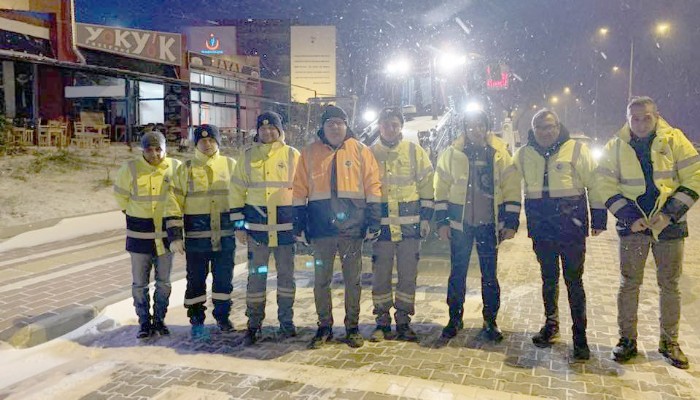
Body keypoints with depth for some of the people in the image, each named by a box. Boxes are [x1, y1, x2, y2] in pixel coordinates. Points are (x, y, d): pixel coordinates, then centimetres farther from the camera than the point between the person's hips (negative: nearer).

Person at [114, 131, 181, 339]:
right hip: (139, 234, -1)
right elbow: (120, 193, 10)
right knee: (140, 283, 5)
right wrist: (130, 213, 11)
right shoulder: (130, 169, -7)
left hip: (165, 233, 1)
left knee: (164, 282, 10)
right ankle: (144, 322, 18)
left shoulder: (175, 167, -5)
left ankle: (159, 319, 25)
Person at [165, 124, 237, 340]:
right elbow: (174, 203, -1)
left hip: (225, 234, 1)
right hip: (196, 235, -1)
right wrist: (174, 236, -7)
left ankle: (222, 316, 27)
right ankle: (197, 320, 21)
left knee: (224, 277, 9)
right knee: (196, 279, 7)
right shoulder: (186, 169, 2)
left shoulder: (230, 165, 6)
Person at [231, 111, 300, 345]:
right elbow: (237, 190, 9)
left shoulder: (292, 155, 4)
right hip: (256, 226, 1)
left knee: (286, 274, 9)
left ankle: (286, 321, 21)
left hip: (286, 225, 0)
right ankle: (254, 324, 14)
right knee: (256, 275, 4)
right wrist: (239, 224, 3)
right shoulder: (248, 156, 7)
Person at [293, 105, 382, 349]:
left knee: (352, 279, 8)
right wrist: (299, 225, 2)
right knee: (321, 279, 8)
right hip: (321, 226, 1)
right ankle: (324, 327, 21)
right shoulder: (310, 153, 7)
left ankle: (352, 327, 21)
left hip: (352, 225, -1)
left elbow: (372, 186, 2)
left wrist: (373, 221, -5)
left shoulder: (360, 151, 4)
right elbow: (300, 191, 7)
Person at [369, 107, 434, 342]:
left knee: (408, 274, 5)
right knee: (380, 274, 5)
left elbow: (427, 184, 5)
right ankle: (382, 322, 17)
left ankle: (403, 321, 17)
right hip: (381, 223, 0)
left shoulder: (415, 151, 5)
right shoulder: (371, 153, 7)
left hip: (410, 223, 0)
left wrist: (425, 217, -1)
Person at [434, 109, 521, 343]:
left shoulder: (500, 154, 1)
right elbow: (441, 189, 3)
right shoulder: (451, 154, 2)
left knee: (489, 275, 7)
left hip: (489, 224, 0)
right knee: (457, 273, 8)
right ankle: (455, 319, 22)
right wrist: (442, 222, -2)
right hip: (459, 222, 0)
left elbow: (512, 189, 2)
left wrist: (511, 223, -3)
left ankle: (490, 321, 21)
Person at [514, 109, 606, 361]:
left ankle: (580, 337, 11)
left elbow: (595, 184, -1)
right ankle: (551, 326, 31)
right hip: (541, 228, 4)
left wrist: (599, 218, -3)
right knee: (548, 279, 16)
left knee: (574, 281, 1)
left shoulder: (576, 149, -5)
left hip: (571, 227, -3)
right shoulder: (524, 154, 5)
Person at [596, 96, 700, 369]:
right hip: (633, 224, 0)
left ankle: (669, 342, 22)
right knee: (629, 283, 4)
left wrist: (670, 213, -14)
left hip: (669, 224, 0)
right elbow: (607, 186, -2)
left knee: (670, 285, 8)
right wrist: (630, 217, -13)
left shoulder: (674, 139, -3)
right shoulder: (616, 146, -1)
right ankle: (627, 339, 16)